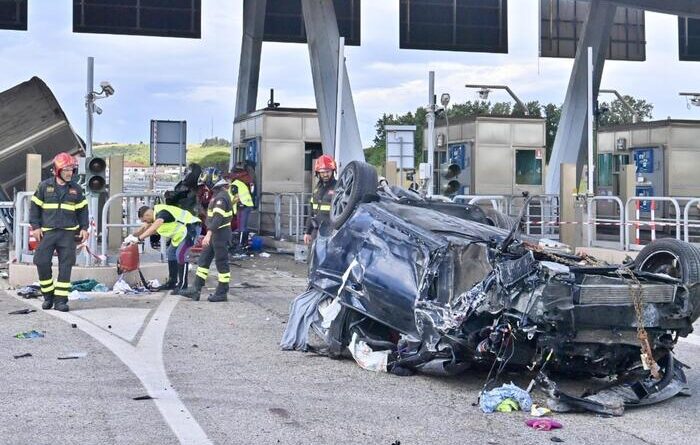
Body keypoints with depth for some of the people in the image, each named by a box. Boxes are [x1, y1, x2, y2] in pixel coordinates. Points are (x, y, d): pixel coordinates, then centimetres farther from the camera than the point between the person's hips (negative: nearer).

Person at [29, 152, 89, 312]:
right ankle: (48, 296, 13)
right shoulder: (45, 186, 2)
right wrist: (35, 226, -2)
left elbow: (82, 209, 14)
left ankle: (60, 299, 3)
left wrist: (84, 228, 5)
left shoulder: (76, 189, 8)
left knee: (66, 266, -2)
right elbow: (35, 206, 6)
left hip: (68, 233, 1)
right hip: (47, 232, -1)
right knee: (42, 263, -5)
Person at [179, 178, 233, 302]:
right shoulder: (218, 195, 14)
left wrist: (209, 234, -35)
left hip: (220, 233, -11)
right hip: (215, 233, 11)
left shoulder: (221, 197, -18)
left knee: (221, 263, -2)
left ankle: (222, 293, 6)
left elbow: (218, 217, -28)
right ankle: (196, 290, 11)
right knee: (203, 260, 9)